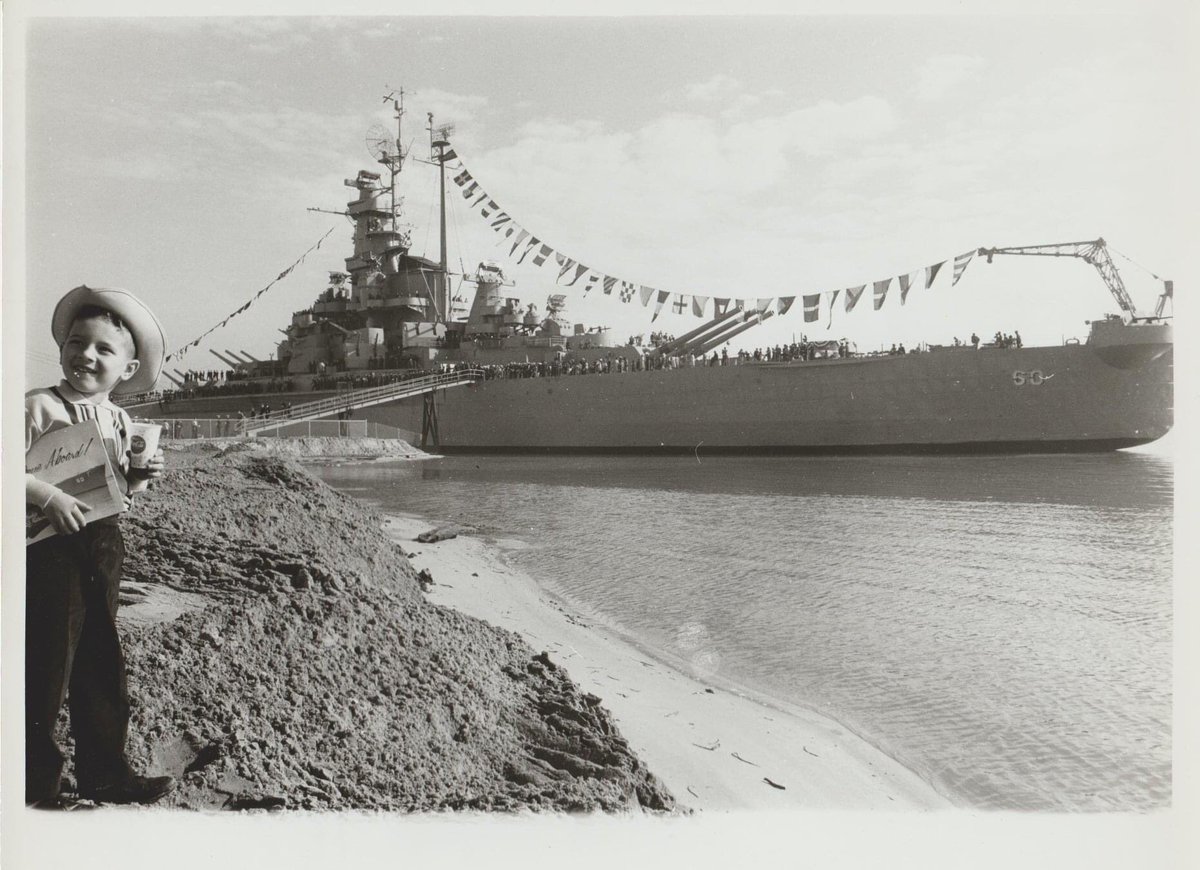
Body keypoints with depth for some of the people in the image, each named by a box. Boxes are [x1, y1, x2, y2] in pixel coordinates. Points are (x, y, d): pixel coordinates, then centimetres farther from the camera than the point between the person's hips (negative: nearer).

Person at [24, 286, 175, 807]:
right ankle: (35, 781, 18)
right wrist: (48, 497, -26)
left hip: (103, 546, 7)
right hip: (50, 548, -6)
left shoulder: (119, 420, 9)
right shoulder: (39, 407, -11)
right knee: (45, 666, 0)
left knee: (101, 665, 15)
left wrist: (142, 475, -1)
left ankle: (104, 773, 28)